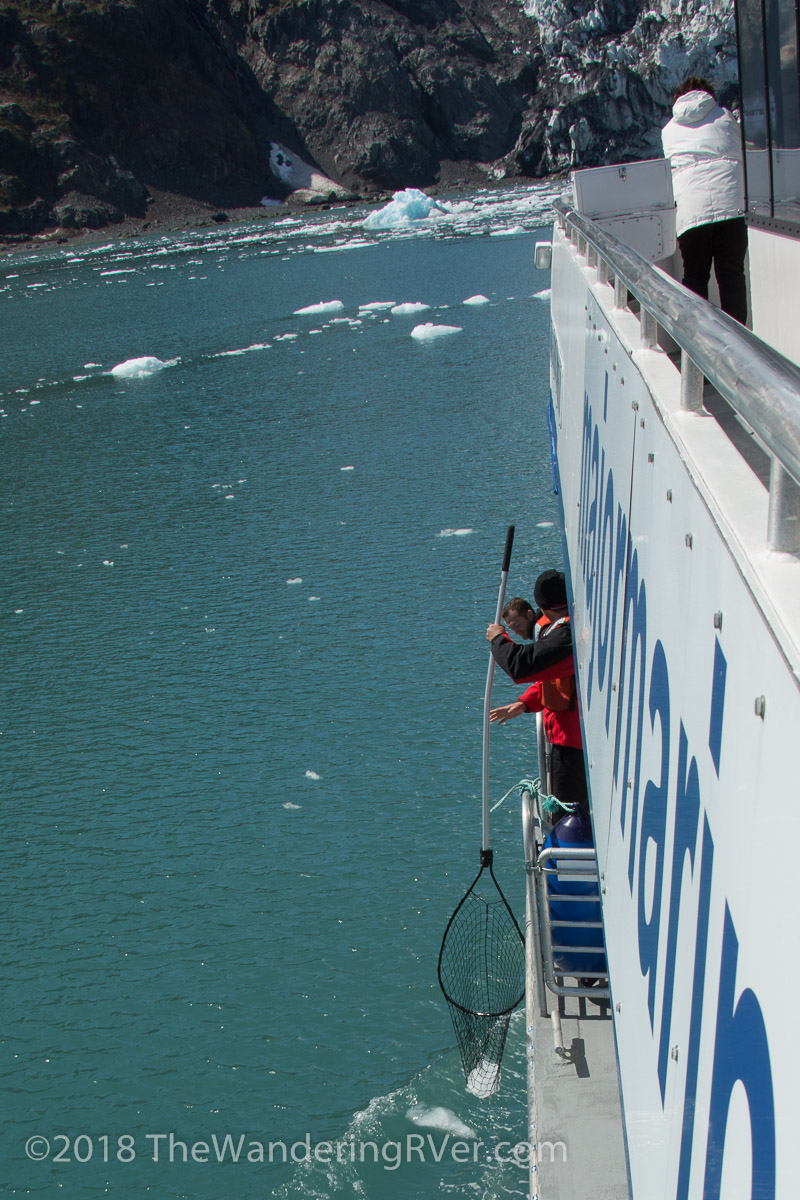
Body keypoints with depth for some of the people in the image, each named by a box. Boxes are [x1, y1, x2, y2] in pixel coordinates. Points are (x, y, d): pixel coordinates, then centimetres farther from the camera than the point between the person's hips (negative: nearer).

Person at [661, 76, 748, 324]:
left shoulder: (669, 130, 18)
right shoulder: (725, 117, 17)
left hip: (690, 212, 1)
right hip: (729, 205, 0)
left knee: (694, 276, 8)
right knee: (731, 274, 1)